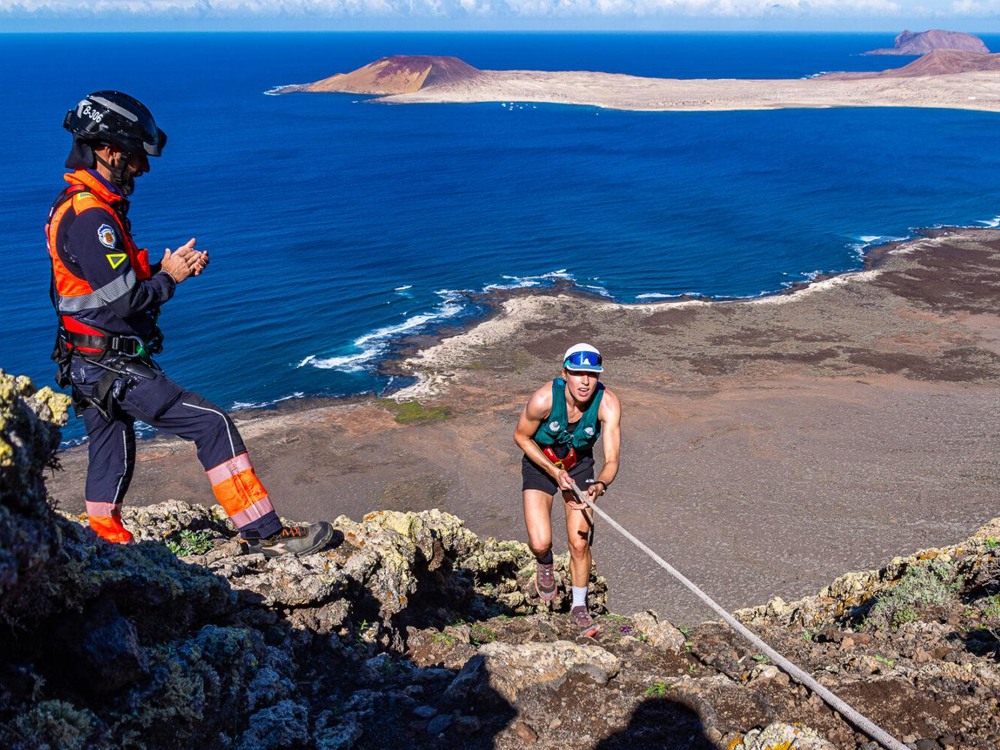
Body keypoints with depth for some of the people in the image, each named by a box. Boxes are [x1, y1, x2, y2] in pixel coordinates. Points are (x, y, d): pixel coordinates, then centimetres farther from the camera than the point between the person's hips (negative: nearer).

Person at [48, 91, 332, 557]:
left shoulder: (76, 205, 13)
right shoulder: (91, 216, -20)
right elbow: (122, 301, -23)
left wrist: (168, 268, 4)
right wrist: (169, 278, -7)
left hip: (89, 364, 10)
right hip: (112, 366, -10)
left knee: (112, 461, 19)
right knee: (212, 425, -9)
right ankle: (262, 533, -5)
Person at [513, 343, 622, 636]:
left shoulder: (608, 403, -29)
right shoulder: (544, 399, -33)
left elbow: (612, 460, -29)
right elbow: (521, 436, -15)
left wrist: (600, 485, -50)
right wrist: (554, 472, -23)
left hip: (579, 465, 1)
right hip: (539, 464, -1)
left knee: (580, 544, -2)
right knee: (540, 544, -13)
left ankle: (579, 606, 24)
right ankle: (545, 564, 26)